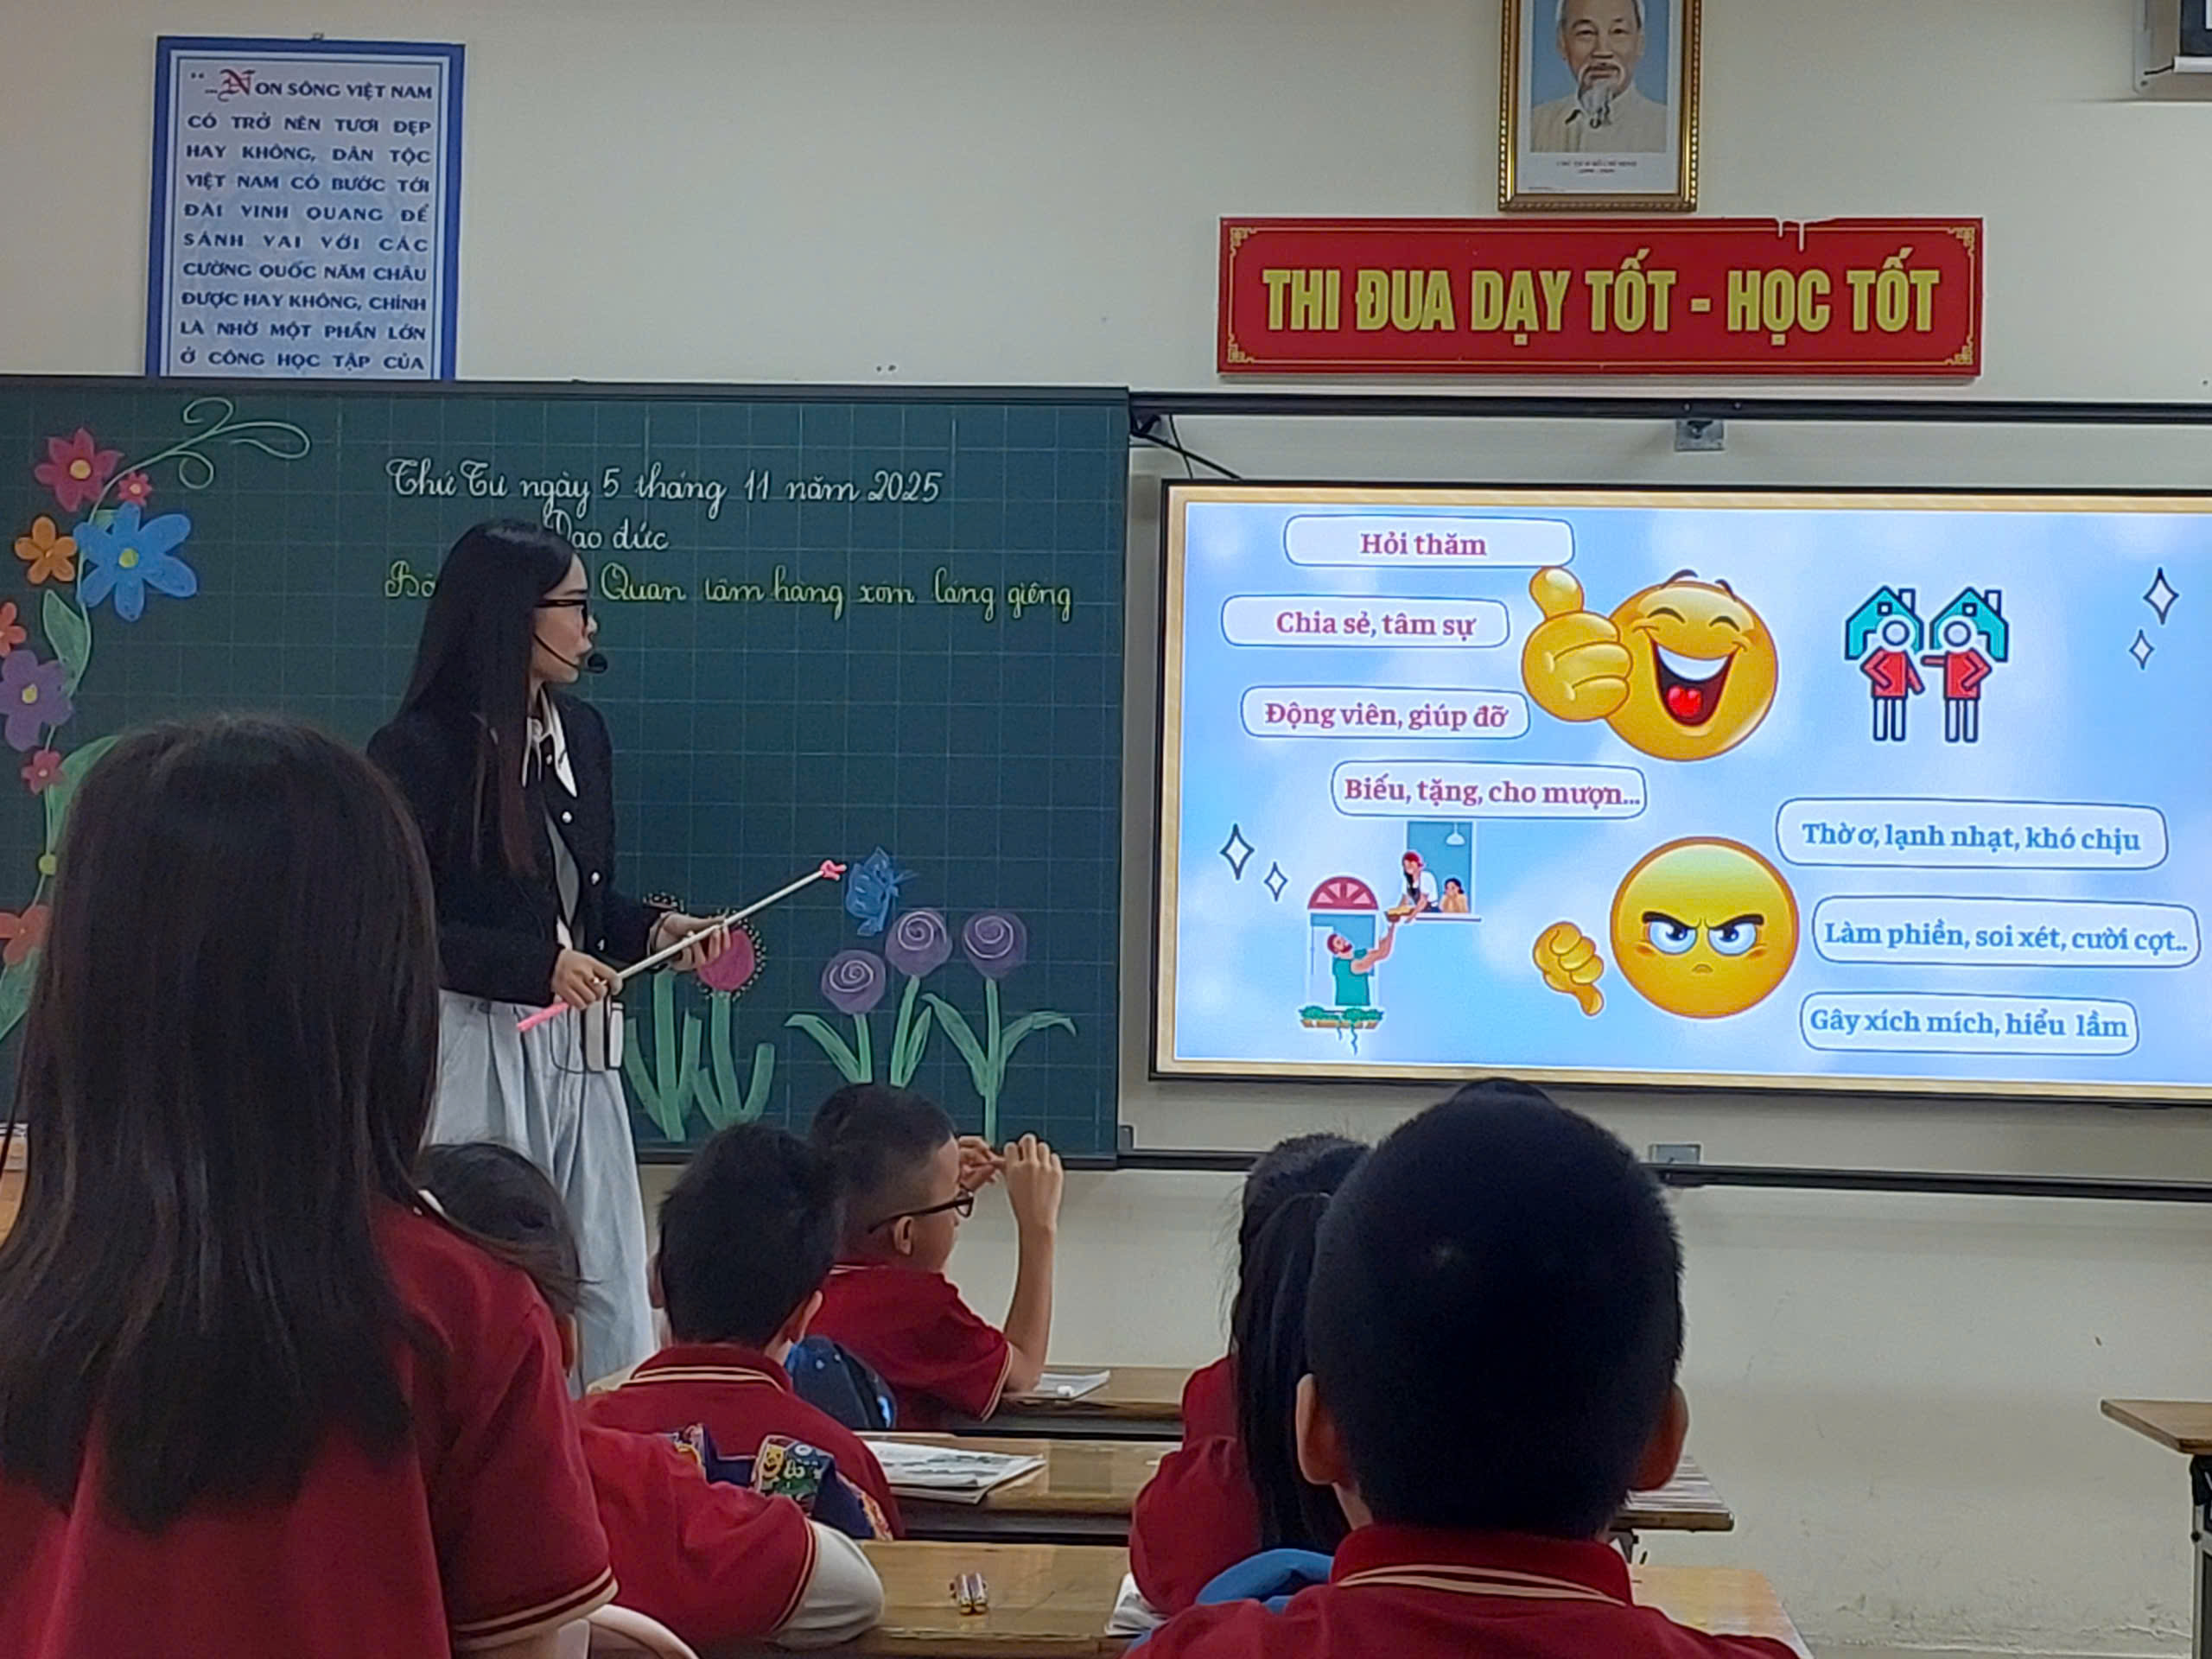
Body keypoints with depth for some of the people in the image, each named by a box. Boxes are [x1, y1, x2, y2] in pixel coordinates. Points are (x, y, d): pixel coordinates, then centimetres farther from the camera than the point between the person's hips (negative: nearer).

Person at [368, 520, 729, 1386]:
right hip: (469, 1046, -7)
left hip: (575, 1049, 7)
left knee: (609, 1296, 7)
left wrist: (655, 928, 1)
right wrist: (536, 967, -19)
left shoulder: (581, 735, 11)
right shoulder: (418, 749, -11)